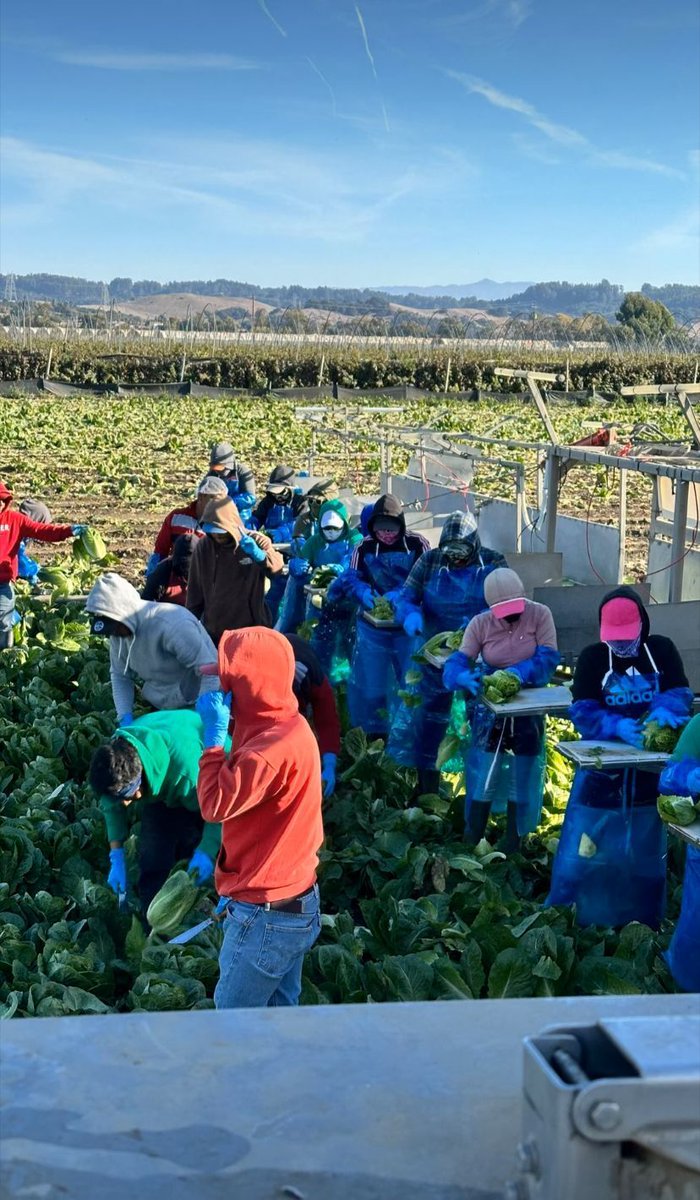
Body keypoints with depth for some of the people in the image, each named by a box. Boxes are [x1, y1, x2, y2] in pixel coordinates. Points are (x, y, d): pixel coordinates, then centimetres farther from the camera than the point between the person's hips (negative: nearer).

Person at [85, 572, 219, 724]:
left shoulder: (172, 626, -31)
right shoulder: (119, 631, -8)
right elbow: (120, 675, 2)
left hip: (192, 708, -7)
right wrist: (125, 717, -12)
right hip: (157, 706, 7)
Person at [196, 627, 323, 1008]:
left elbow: (216, 804, -26)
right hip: (296, 901, 10)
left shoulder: (274, 748, -28)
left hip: (266, 915, -10)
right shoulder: (287, 726, 5)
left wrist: (214, 734, -21)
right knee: (279, 1010, 21)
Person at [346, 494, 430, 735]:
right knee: (370, 681, 9)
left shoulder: (417, 544, -7)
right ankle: (374, 733, 25)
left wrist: (400, 594, -29)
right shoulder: (363, 547, 0)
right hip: (373, 626, 2)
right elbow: (354, 578, -3)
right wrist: (365, 594, -25)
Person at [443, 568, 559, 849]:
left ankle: (512, 849, 25)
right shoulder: (479, 623, -12)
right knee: (482, 776, 1)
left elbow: (548, 660, -21)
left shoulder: (540, 615, -14)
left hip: (528, 711, 0)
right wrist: (466, 678, -42)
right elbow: (455, 665, -18)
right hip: (490, 711, 0)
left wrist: (518, 673, -39)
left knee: (522, 780, 10)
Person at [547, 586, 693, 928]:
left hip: (650, 769, 2)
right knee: (584, 847, -1)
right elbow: (581, 711, -14)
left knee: (646, 849, 14)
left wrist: (664, 709, -31)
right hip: (602, 769, -2)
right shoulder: (592, 658, -7)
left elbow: (681, 693, -7)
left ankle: (642, 923, 29)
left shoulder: (662, 650, -1)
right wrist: (617, 726, -33)